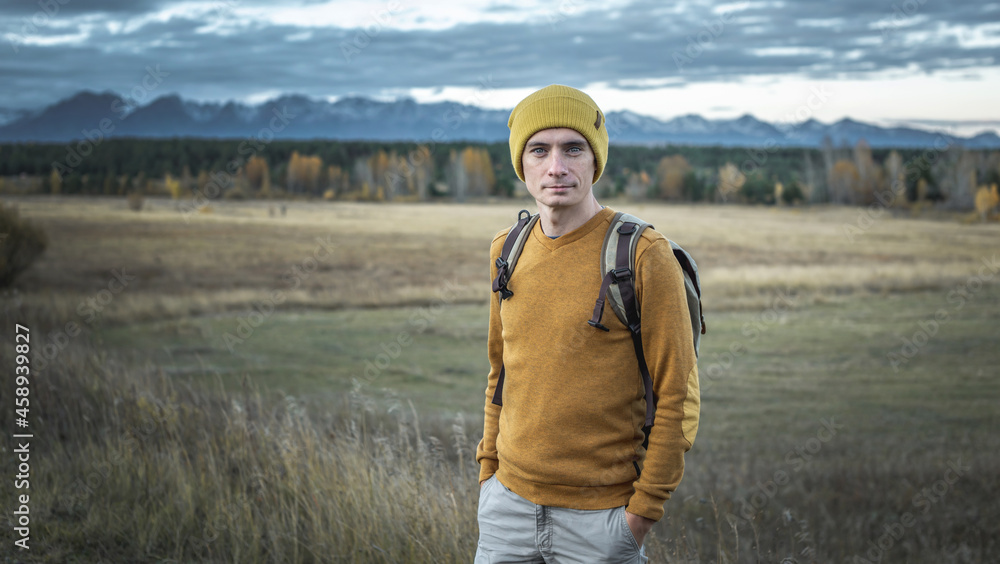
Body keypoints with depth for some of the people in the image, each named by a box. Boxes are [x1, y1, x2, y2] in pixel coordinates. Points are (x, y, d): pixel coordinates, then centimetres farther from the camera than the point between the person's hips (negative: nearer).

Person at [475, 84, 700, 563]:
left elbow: (677, 398, -9)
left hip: (600, 516, -4)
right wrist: (489, 464, 12)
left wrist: (645, 506, -9)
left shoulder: (644, 258, -11)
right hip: (509, 502, 5)